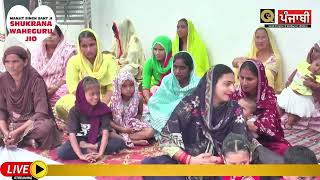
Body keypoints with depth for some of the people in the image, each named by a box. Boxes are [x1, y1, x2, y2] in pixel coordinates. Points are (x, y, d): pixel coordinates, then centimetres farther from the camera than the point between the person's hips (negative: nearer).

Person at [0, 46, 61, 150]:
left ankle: (15, 141, -18)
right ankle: (28, 141, -17)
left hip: (33, 122, -4)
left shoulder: (35, 80, -17)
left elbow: (41, 113, -20)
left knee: (46, 127, -37)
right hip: (11, 122, 4)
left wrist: (17, 131, -26)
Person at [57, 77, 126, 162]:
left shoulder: (103, 108, -11)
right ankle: (94, 150, -22)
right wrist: (80, 155, -35)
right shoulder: (75, 111, -15)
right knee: (61, 152, -30)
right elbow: (72, 135, -23)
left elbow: (105, 132, -19)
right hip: (80, 141, -1)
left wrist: (100, 153, -32)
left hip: (97, 140, 2)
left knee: (120, 142, -22)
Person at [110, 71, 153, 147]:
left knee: (150, 132, -22)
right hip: (118, 128, -2)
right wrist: (122, 129, -22)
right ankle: (135, 141, -29)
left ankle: (124, 139, -23)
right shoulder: (114, 100, -13)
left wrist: (135, 121, -13)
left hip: (133, 126, 2)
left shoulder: (138, 99, -8)